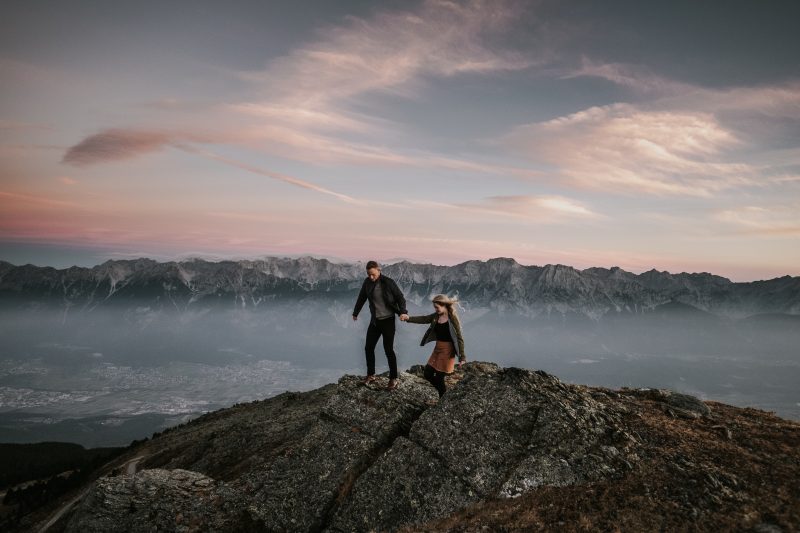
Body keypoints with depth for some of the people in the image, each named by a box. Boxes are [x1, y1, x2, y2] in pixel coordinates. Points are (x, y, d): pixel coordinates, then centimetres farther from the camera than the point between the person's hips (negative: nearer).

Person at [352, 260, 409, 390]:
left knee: (388, 350, -2)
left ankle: (393, 378, 11)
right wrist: (355, 313, 23)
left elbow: (400, 297, -10)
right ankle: (371, 375, 25)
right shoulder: (367, 282, -2)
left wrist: (403, 312, -25)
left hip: (388, 320, -5)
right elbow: (361, 298, 12)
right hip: (374, 320, 5)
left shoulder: (388, 282, -15)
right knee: (368, 347, 8)